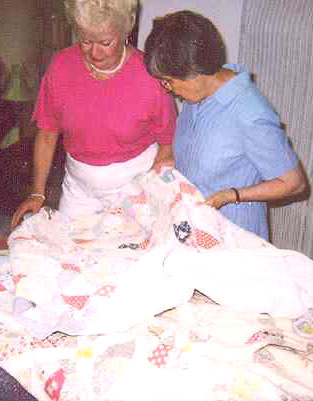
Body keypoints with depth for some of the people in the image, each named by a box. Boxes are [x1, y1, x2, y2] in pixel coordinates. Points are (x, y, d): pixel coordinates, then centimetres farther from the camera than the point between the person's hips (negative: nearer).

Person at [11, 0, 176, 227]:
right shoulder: (60, 68, -11)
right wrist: (37, 194, -3)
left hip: (137, 182, -2)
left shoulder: (149, 76, -19)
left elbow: (167, 145, -9)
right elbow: (47, 135, -2)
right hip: (79, 184, 3)